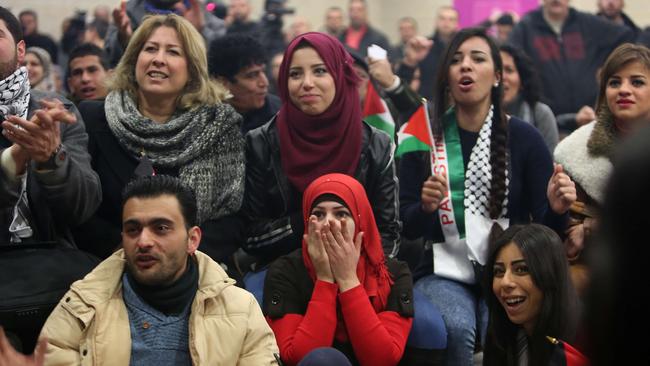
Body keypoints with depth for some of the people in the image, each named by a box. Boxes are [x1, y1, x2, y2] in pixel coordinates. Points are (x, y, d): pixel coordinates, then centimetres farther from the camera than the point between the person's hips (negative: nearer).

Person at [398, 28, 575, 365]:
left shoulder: (524, 138, 3)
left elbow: (544, 228, 3)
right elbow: (406, 227, 4)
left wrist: (556, 209, -19)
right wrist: (426, 207, -18)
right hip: (445, 271, 1)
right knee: (456, 329, -31)